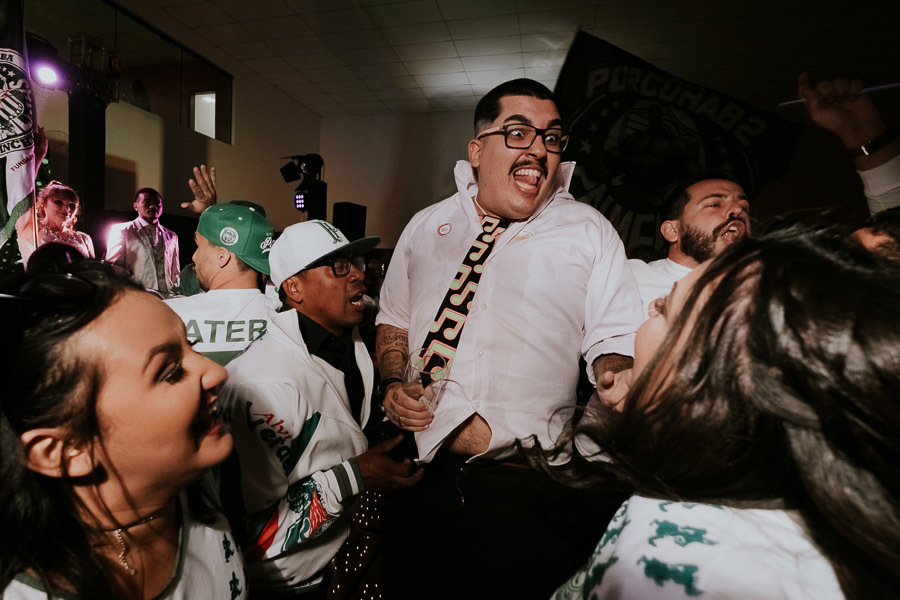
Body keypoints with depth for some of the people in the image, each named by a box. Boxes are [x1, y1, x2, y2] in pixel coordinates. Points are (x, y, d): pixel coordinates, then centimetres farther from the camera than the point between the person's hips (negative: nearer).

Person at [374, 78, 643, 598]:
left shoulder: (589, 232, 0)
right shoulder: (426, 227, 7)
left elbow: (613, 341, -2)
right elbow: (394, 321, 15)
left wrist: (619, 381, -22)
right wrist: (393, 385, -2)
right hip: (416, 471, 3)